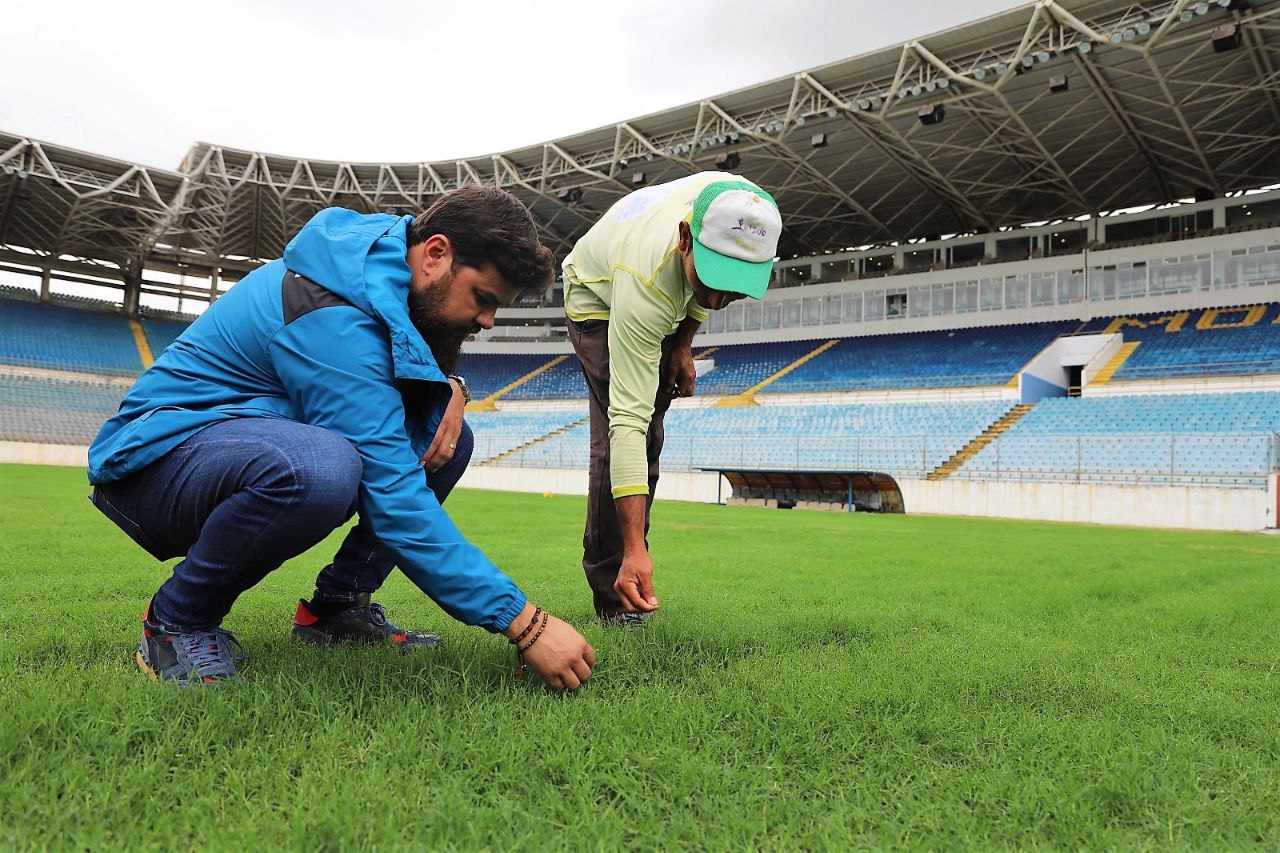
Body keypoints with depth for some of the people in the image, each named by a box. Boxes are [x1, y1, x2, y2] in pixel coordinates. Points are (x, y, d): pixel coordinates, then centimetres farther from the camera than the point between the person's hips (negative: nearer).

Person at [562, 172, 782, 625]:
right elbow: (627, 421, -49)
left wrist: (683, 345, -10)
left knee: (648, 438, 6)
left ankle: (628, 578, 17)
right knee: (621, 437, -21)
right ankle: (613, 597, -11)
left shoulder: (742, 209, -33)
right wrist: (636, 549, -54)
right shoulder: (645, 287, -48)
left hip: (669, 307, 6)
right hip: (600, 297, -6)